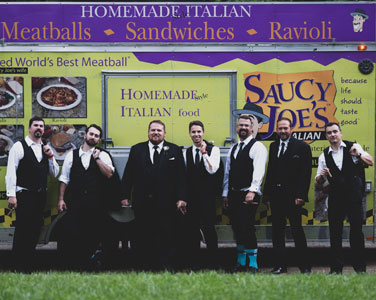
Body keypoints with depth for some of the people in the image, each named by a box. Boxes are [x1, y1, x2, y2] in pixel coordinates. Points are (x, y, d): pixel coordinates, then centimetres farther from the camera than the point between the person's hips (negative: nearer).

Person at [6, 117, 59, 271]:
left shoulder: (45, 149, 14)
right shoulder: (19, 147, -5)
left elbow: (54, 173, 14)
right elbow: (11, 172, -10)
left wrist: (51, 157, -3)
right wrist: (11, 195, -17)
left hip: (40, 195, 6)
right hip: (24, 195, -6)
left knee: (35, 230, 9)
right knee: (22, 231, -6)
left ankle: (28, 262, 19)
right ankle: (19, 266, 2)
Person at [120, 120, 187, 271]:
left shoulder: (174, 150, 7)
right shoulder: (136, 150, 11)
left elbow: (180, 176, 3)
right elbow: (128, 175, 10)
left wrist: (181, 198, -5)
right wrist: (125, 196, 4)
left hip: (166, 202, -2)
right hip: (142, 202, 2)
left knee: (166, 235, -1)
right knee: (143, 236, 5)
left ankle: (165, 265, 5)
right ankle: (145, 265, 13)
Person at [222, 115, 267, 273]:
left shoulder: (257, 147, -4)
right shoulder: (233, 149, 19)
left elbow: (259, 170, -15)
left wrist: (252, 191, -25)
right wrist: (225, 194, 16)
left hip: (248, 194, -7)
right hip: (233, 194, 7)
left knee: (247, 228, -12)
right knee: (237, 228, 9)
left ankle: (252, 264, -5)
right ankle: (241, 263, 19)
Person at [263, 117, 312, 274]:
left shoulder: (302, 147, -2)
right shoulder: (273, 146, 14)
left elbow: (306, 173, -6)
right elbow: (270, 171, 15)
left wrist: (301, 195, -13)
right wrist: (267, 194, 9)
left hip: (293, 196, -5)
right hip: (276, 195, 5)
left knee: (297, 231, -2)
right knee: (277, 231, 7)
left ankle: (304, 266, 7)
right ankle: (280, 265, 13)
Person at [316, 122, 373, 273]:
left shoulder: (353, 147, 6)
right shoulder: (324, 156, 11)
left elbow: (371, 162, 1)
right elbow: (319, 181, 15)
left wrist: (359, 154, -16)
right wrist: (322, 175, -8)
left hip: (353, 194, -2)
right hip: (335, 195, 2)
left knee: (356, 228, -5)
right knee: (335, 231, 2)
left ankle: (360, 267, 3)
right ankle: (336, 268, 8)